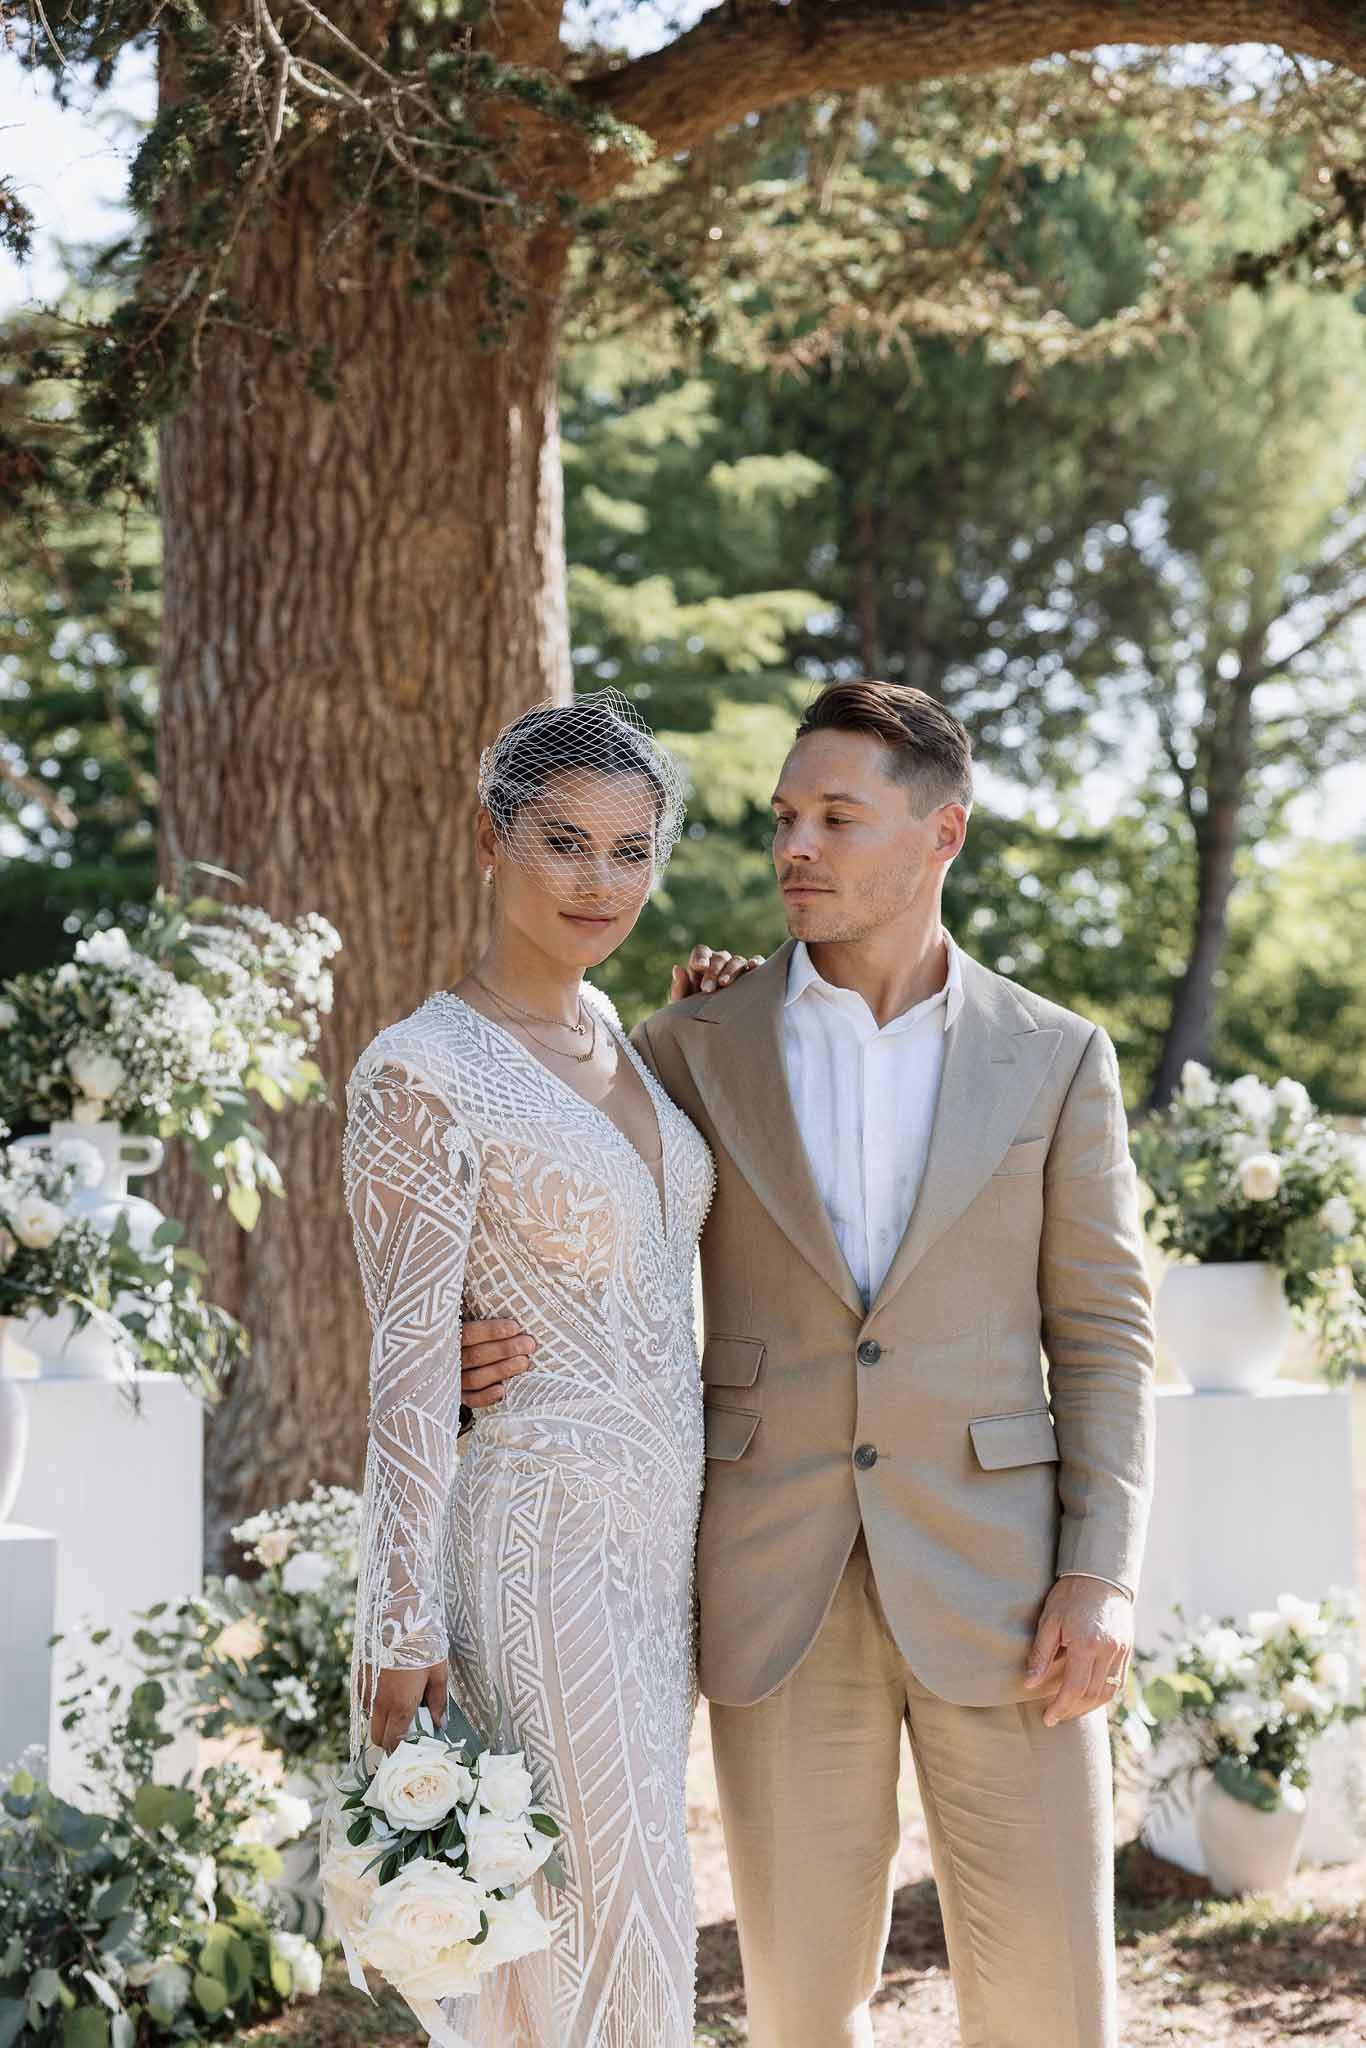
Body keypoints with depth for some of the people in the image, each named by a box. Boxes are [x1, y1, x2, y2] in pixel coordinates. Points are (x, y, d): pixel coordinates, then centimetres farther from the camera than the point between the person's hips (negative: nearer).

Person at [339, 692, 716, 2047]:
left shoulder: (612, 1034, 11)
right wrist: (402, 1631, -15)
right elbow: (412, 1369, -14)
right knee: (629, 1937, -5)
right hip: (543, 1529, -8)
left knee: (549, 1936, 14)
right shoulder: (422, 1073, -13)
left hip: (665, 1528, 8)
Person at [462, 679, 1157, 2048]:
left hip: (994, 1577, 0)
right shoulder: (695, 1047, 2)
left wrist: (1103, 1579, -9)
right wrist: (500, 1341, -15)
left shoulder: (1055, 1060, 2)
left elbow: (1101, 1338, 3)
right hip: (779, 1583, 1)